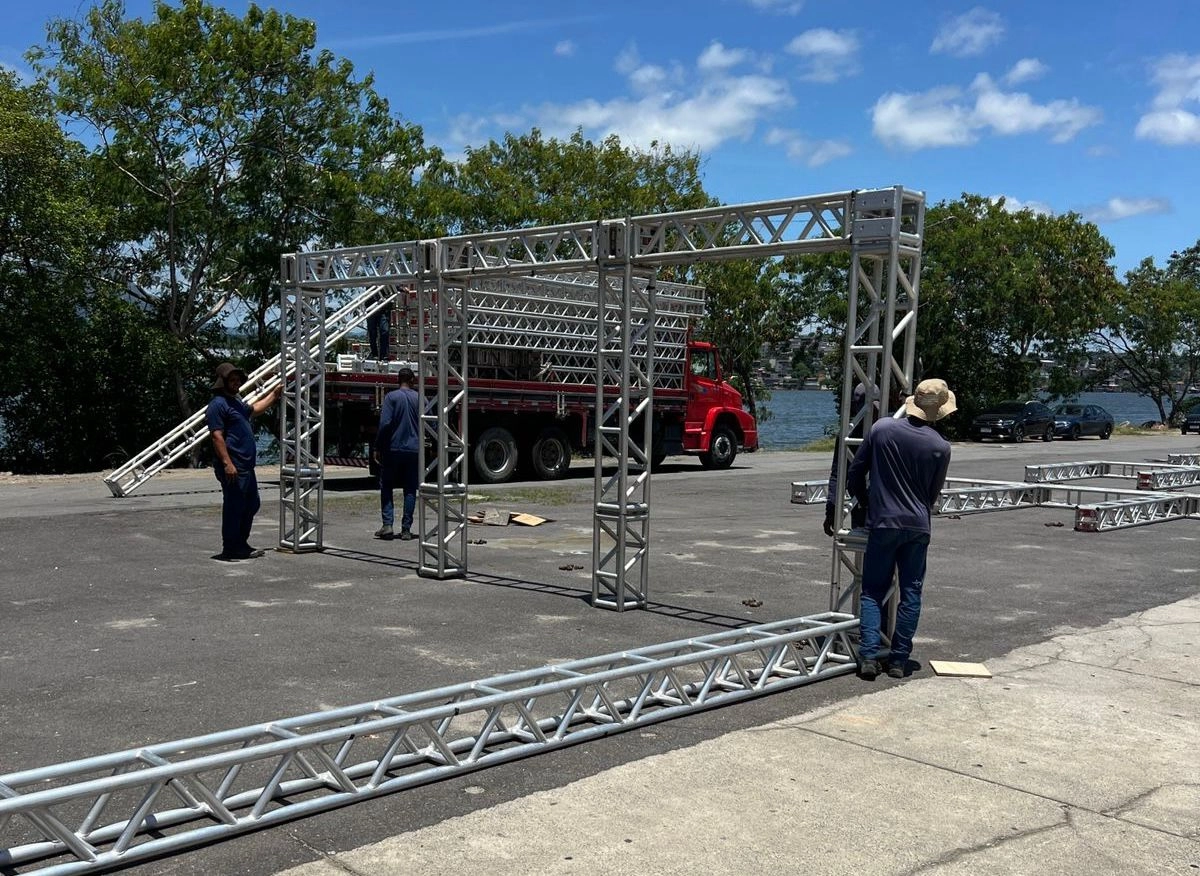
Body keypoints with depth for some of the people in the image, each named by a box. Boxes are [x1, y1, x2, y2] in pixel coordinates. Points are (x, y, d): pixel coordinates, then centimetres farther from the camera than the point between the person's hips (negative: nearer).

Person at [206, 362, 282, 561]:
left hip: (246, 466, 11)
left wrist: (274, 395, 41)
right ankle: (230, 549, 3)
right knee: (233, 507, -5)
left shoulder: (235, 401, 19)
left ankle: (241, 544, 26)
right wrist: (227, 463, -26)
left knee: (252, 504, 16)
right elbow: (217, 436, -20)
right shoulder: (217, 405, -12)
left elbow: (253, 410, 41)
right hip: (233, 468, -11)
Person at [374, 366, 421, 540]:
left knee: (386, 487, 8)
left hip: (392, 449, -2)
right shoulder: (419, 399, 4)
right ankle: (406, 529, 4)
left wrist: (378, 448, -6)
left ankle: (387, 524, -3)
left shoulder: (391, 397, -4)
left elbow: (385, 423, -12)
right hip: (413, 450, 2)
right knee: (410, 490, 6)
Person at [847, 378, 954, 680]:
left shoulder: (881, 429, -5)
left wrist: (867, 503, 18)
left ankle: (868, 656, -3)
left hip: (882, 523, 0)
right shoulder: (941, 447, -5)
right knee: (911, 593, 9)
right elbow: (933, 493, 6)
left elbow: (854, 475, 2)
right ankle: (898, 660, 10)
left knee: (873, 591, 7)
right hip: (918, 525, 0)